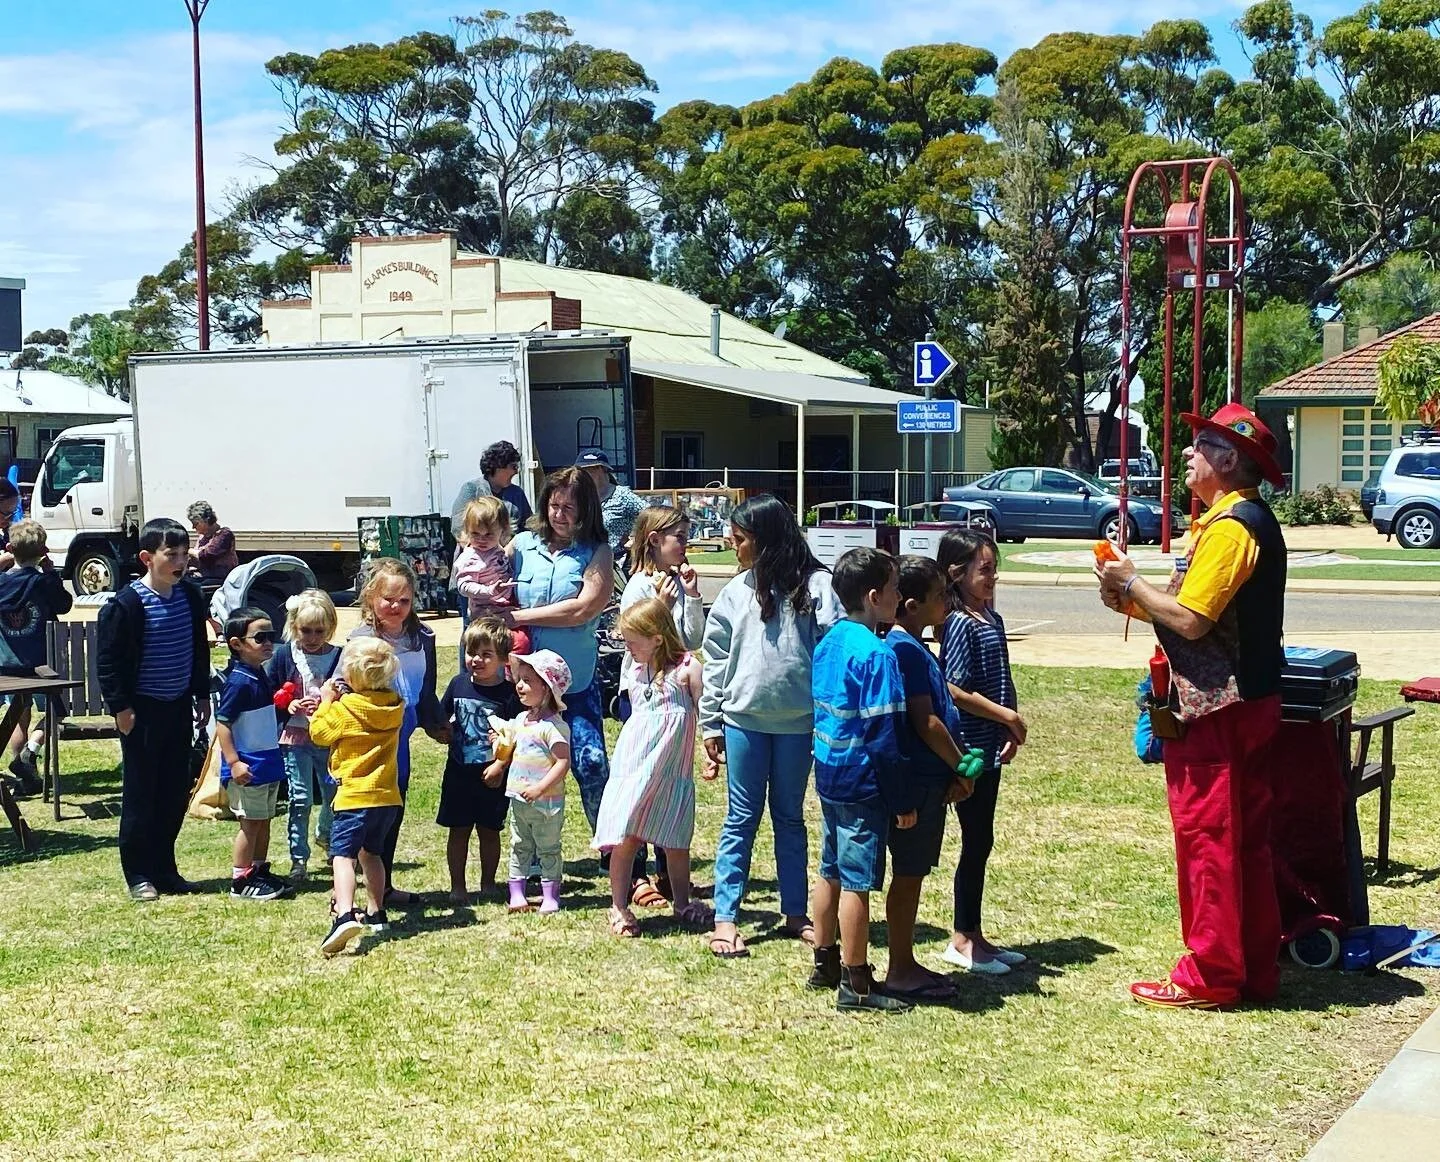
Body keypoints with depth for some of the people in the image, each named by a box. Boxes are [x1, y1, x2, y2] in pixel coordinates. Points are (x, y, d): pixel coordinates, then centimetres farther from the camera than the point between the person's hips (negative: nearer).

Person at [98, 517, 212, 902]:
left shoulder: (191, 596, 4)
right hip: (142, 711, -6)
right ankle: (138, 874, 11)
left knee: (176, 791, 10)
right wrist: (121, 707, -13)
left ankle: (164, 867, 22)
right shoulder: (127, 604, -15)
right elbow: (108, 660, -12)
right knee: (140, 794, 1)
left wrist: (202, 695, 16)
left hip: (179, 708, 6)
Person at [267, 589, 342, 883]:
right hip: (295, 737, -1)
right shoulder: (284, 656, -2)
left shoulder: (339, 657, -4)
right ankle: (299, 858, 8)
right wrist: (287, 706, -14)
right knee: (300, 798, 0)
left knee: (335, 792, 13)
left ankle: (326, 835, 43)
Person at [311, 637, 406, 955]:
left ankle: (345, 915, -33)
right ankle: (377, 914, 30)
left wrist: (327, 700, 12)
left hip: (354, 796, -7)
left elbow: (319, 732, 2)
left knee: (343, 855, -14)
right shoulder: (395, 706, 5)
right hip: (388, 796, 7)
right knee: (371, 853, 23)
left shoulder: (345, 709, -11)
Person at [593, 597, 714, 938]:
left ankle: (682, 904, 23)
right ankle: (619, 907, 7)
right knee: (625, 839, -1)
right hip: (633, 766, 3)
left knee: (676, 841, 8)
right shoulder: (636, 671, 9)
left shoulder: (687, 669, -8)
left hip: (672, 771, -3)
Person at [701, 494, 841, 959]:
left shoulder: (816, 586, -5)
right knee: (741, 819, 4)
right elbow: (716, 659, 7)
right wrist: (710, 723, 5)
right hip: (743, 719, 1)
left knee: (790, 818, 12)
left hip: (797, 722, -1)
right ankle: (725, 917, 7)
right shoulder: (736, 592, 4)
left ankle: (796, 913, 22)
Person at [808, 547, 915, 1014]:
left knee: (831, 873, 18)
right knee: (857, 883, -1)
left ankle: (825, 964, 30)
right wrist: (903, 800, -14)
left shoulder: (828, 643, 6)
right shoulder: (877, 655, -20)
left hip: (830, 778, 9)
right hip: (863, 786, -9)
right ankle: (856, 984, 7)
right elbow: (882, 735, -19)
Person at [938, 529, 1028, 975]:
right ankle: (962, 941, 8)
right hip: (968, 748, -9)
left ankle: (973, 935, 22)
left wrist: (1011, 725, 6)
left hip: (989, 747, 9)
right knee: (976, 842, -2)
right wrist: (1006, 716, -14)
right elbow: (955, 690, -20)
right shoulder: (961, 624, -15)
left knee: (980, 842, 13)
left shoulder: (992, 618, 11)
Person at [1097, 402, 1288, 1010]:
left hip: (1214, 708, -10)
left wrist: (1132, 585, -8)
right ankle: (1254, 969, 22)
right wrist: (1134, 600, 6)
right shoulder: (1254, 520, 15)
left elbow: (1190, 620, -23)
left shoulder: (1229, 526, -18)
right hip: (1249, 702, 10)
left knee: (1206, 838, -2)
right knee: (1245, 840, 14)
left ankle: (1210, 976, 5)